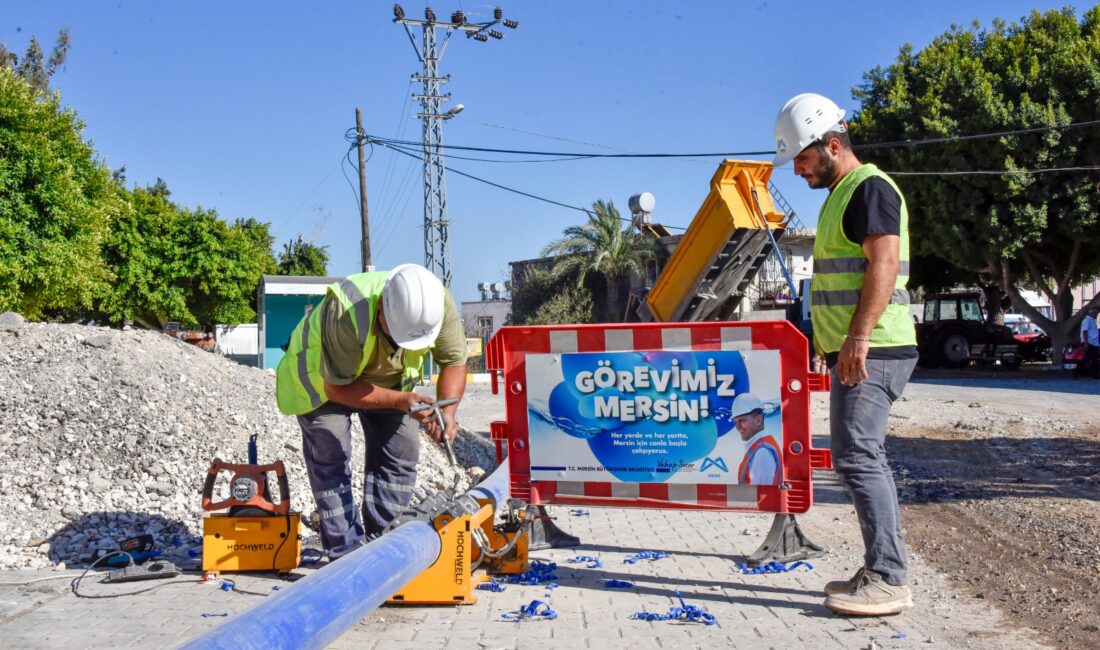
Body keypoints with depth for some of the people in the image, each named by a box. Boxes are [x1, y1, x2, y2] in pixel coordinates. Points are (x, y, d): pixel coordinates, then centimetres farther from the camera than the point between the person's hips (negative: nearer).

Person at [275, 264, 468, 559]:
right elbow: (337, 387, -34)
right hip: (323, 378, -4)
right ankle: (346, 553, -1)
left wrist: (447, 411, -35)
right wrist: (399, 401, -44)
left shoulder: (441, 304, -32)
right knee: (330, 460, -10)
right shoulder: (345, 312, -44)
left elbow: (454, 362, -18)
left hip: (390, 377, 4)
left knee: (400, 457, 0)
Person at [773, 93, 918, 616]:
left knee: (856, 457, -12)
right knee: (864, 458, 12)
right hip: (854, 351, 11)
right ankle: (881, 572, 20)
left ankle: (888, 581, -7)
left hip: (871, 351, -11)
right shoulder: (843, 194, 22)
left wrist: (859, 336, -26)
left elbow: (884, 264, -20)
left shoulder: (869, 187, -9)